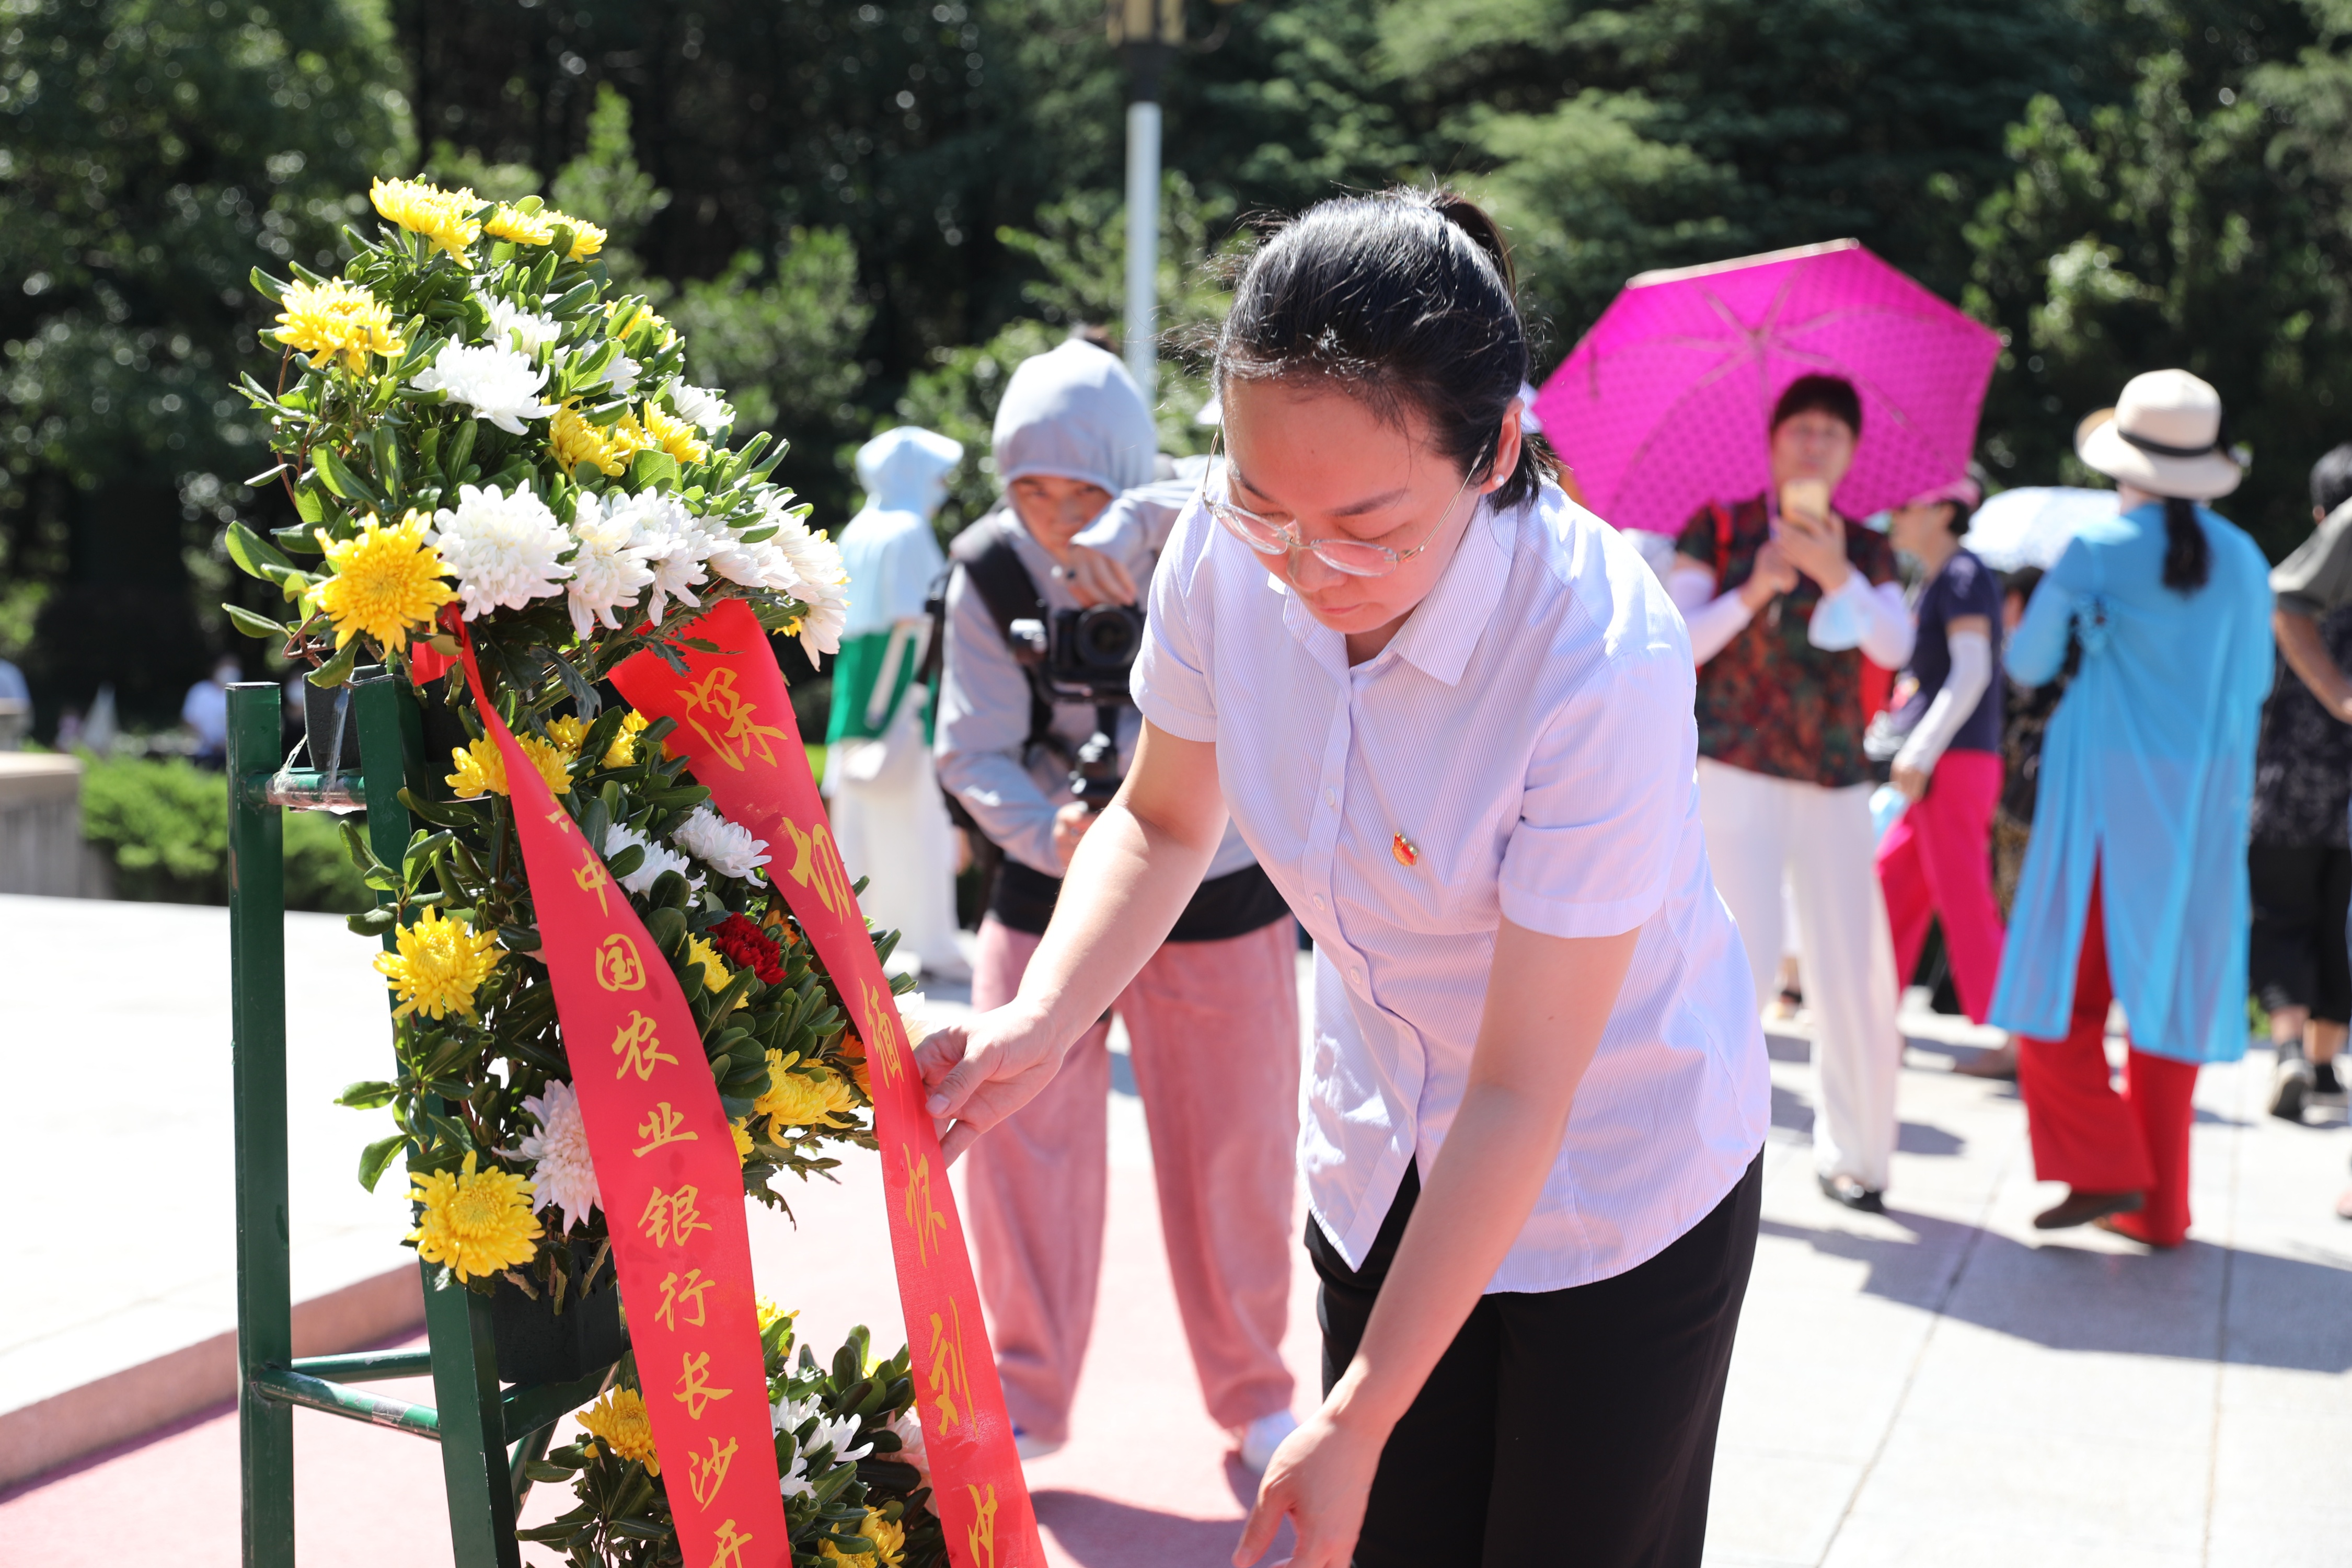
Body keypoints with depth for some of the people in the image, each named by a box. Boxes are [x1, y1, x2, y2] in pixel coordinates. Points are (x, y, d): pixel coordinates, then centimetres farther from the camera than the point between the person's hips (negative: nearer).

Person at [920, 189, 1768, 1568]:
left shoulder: (1604, 655, -33)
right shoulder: (1225, 553, -18)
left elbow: (1522, 1095, -27)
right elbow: (1163, 821, 1)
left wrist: (1358, 1422, -25)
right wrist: (1041, 1021, -19)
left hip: (1619, 1182, -4)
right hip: (1387, 1160, 4)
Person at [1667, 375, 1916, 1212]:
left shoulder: (1867, 550, 11)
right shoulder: (1718, 530, 4)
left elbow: (1896, 646, -5)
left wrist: (1837, 574, -19)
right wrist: (1751, 594, -16)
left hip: (1835, 781, 3)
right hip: (1737, 772, -3)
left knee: (1854, 971, 1)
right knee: (1748, 958, -13)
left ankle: (1852, 1152, 14)